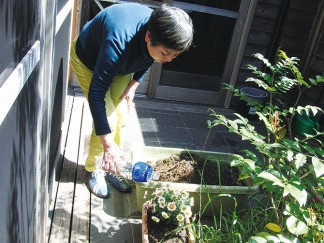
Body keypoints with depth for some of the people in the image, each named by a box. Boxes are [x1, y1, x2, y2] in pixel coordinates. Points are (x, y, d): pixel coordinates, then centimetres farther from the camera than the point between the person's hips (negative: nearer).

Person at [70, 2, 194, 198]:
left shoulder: (159, 35, -25)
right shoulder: (118, 42, -45)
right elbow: (96, 93, -40)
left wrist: (133, 85, -10)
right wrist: (108, 144, -39)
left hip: (121, 65, 6)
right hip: (88, 61, -5)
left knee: (121, 117, 0)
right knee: (108, 120, -13)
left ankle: (112, 168, 19)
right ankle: (93, 170, 10)